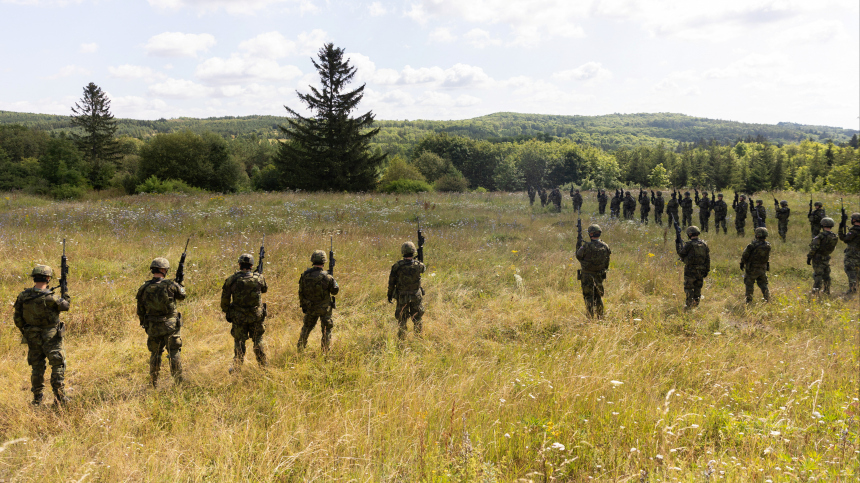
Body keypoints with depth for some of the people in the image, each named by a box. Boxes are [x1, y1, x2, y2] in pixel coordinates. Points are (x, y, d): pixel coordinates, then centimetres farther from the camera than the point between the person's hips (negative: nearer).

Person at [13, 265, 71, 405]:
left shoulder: (23, 296, -5)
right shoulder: (49, 297, -21)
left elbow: (17, 318, 3)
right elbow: (65, 306, -3)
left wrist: (25, 332, 17)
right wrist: (66, 297, 19)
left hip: (32, 337, 5)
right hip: (50, 338, -5)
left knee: (36, 367, 16)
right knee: (58, 366, 4)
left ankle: (37, 398, 22)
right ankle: (59, 397, 3)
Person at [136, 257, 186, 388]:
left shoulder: (143, 288, -3)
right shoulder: (170, 285, -13)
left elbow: (140, 311, 4)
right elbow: (182, 295, 6)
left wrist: (144, 324, 19)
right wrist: (181, 286, 28)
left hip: (153, 328, 3)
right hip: (170, 326, -3)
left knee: (155, 354, 16)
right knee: (174, 354, 4)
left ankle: (154, 384, 22)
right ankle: (179, 382, 6)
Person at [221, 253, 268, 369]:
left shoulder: (231, 279, -9)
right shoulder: (259, 278, -7)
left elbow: (225, 298, -2)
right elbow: (265, 289, 13)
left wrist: (226, 312, 12)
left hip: (238, 317, -1)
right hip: (256, 316, 1)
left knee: (239, 341, 12)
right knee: (258, 340, 15)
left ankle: (237, 367, 14)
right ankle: (263, 365, 23)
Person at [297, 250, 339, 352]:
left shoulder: (305, 275, -8)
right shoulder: (327, 277, -18)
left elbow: (301, 292, 1)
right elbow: (335, 291, -7)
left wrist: (303, 305, 14)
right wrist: (333, 280, 10)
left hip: (310, 308, 3)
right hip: (325, 309, -3)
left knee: (306, 328, 21)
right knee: (326, 330, 12)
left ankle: (300, 348, 27)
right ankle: (325, 351, 15)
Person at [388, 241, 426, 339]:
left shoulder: (397, 266, -14)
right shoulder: (419, 265, -13)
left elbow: (391, 282, -7)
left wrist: (390, 294, 7)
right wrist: (418, 260, 31)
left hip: (402, 297, 0)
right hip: (416, 296, 0)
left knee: (402, 320, 11)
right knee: (417, 320, 14)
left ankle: (401, 339, 16)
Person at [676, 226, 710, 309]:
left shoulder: (689, 244, -15)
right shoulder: (704, 244, 4)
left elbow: (681, 253, -4)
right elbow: (708, 259, 7)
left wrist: (678, 243, 9)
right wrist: (707, 270, 14)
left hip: (690, 270, -5)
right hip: (701, 271, 5)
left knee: (688, 287, 2)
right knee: (697, 287, 16)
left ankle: (689, 305, 0)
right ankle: (696, 303, 21)